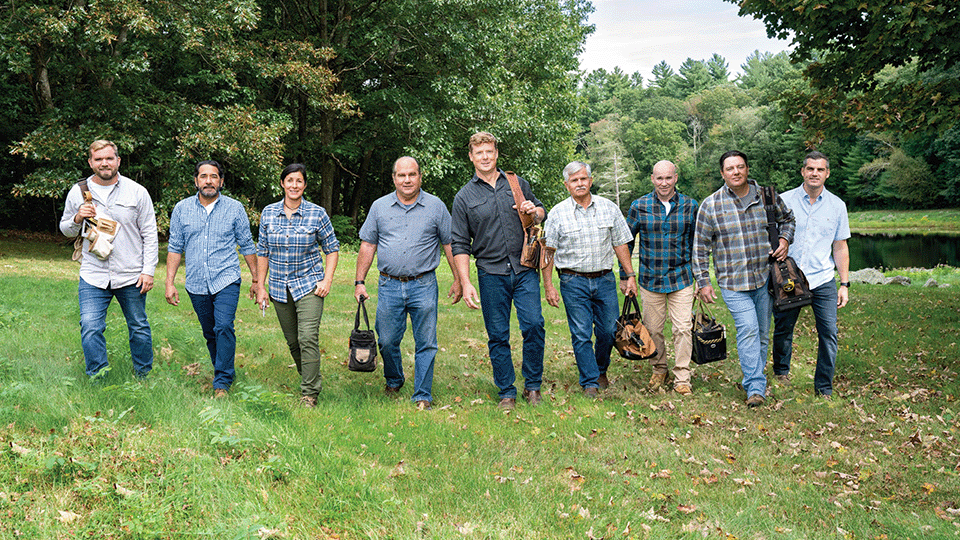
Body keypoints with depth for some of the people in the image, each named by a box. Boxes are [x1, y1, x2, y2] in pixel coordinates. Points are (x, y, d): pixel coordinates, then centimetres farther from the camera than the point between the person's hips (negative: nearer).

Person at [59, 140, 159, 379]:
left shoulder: (137, 192, 1)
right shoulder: (78, 192, 5)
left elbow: (149, 234, 3)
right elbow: (65, 229, 16)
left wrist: (149, 270, -4)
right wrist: (77, 220, -8)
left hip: (131, 276, 0)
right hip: (93, 276, 1)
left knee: (139, 328, 10)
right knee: (90, 329, -9)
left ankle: (144, 377, 27)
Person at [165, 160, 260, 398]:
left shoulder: (235, 208, 2)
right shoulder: (182, 209, 5)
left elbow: (247, 246, 8)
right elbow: (175, 248, 9)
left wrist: (257, 280, 9)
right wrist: (170, 283, 4)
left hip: (226, 280, -3)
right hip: (196, 284, 3)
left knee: (224, 328, -17)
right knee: (210, 333, 11)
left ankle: (222, 383, -11)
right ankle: (223, 373, 28)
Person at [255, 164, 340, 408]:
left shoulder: (317, 214, -5)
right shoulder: (269, 213, 3)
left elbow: (332, 249, 3)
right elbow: (262, 252, 9)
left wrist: (327, 280, -7)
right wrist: (260, 286, 6)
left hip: (309, 285, -4)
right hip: (279, 287, 4)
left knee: (308, 338, -15)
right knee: (292, 341, 10)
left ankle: (310, 394, -7)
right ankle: (310, 379, 31)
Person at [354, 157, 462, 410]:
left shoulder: (436, 206, 3)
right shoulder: (379, 207, 7)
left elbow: (450, 245, 7)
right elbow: (367, 245, 10)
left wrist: (458, 280, 5)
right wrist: (359, 282, 5)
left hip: (423, 286, -1)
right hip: (389, 285, 2)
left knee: (426, 344, 0)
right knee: (387, 341, 8)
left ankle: (423, 396, 10)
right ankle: (393, 382, 34)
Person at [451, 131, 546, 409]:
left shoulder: (518, 184, 11)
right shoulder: (464, 197, 5)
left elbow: (542, 215, 21)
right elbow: (460, 245, 3)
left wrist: (534, 212, -4)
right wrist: (465, 283, -7)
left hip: (524, 269, 1)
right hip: (491, 274, -1)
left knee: (533, 324, -9)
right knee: (498, 335, 2)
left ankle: (532, 385, 7)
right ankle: (507, 392, 14)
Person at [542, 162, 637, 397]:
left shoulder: (609, 208, 5)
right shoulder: (558, 213, -2)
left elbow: (620, 243, 10)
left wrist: (630, 276, 6)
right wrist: (548, 285, -5)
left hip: (605, 279, 2)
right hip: (573, 282, -2)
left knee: (609, 331, 7)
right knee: (581, 334, -2)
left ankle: (601, 370, 32)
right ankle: (590, 382, 8)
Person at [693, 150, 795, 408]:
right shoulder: (711, 205, -4)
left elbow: (787, 218, 23)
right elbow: (700, 247, 1)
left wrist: (785, 240, 3)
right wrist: (703, 282, -2)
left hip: (765, 278, 3)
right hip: (733, 282, -3)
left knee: (762, 334, 11)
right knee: (748, 329, -17)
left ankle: (752, 381, 28)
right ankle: (756, 388, -16)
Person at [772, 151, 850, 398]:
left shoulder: (837, 205, 5)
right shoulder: (784, 201, 0)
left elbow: (840, 247, 11)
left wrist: (844, 284, 7)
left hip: (823, 280, 1)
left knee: (829, 333, -6)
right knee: (783, 329, 9)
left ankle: (824, 389, 6)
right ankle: (781, 372, 34)